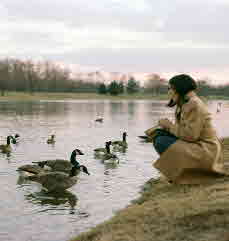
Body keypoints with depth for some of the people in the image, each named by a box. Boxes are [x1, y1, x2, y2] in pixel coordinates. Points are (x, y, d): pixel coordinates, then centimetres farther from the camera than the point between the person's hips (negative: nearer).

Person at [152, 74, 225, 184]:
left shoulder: (194, 105, -18)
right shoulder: (183, 104, 10)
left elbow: (191, 135, -24)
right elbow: (182, 129, 13)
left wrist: (169, 125, -14)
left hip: (205, 151, -10)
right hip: (192, 145, 10)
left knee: (162, 142, -20)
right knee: (159, 135, 4)